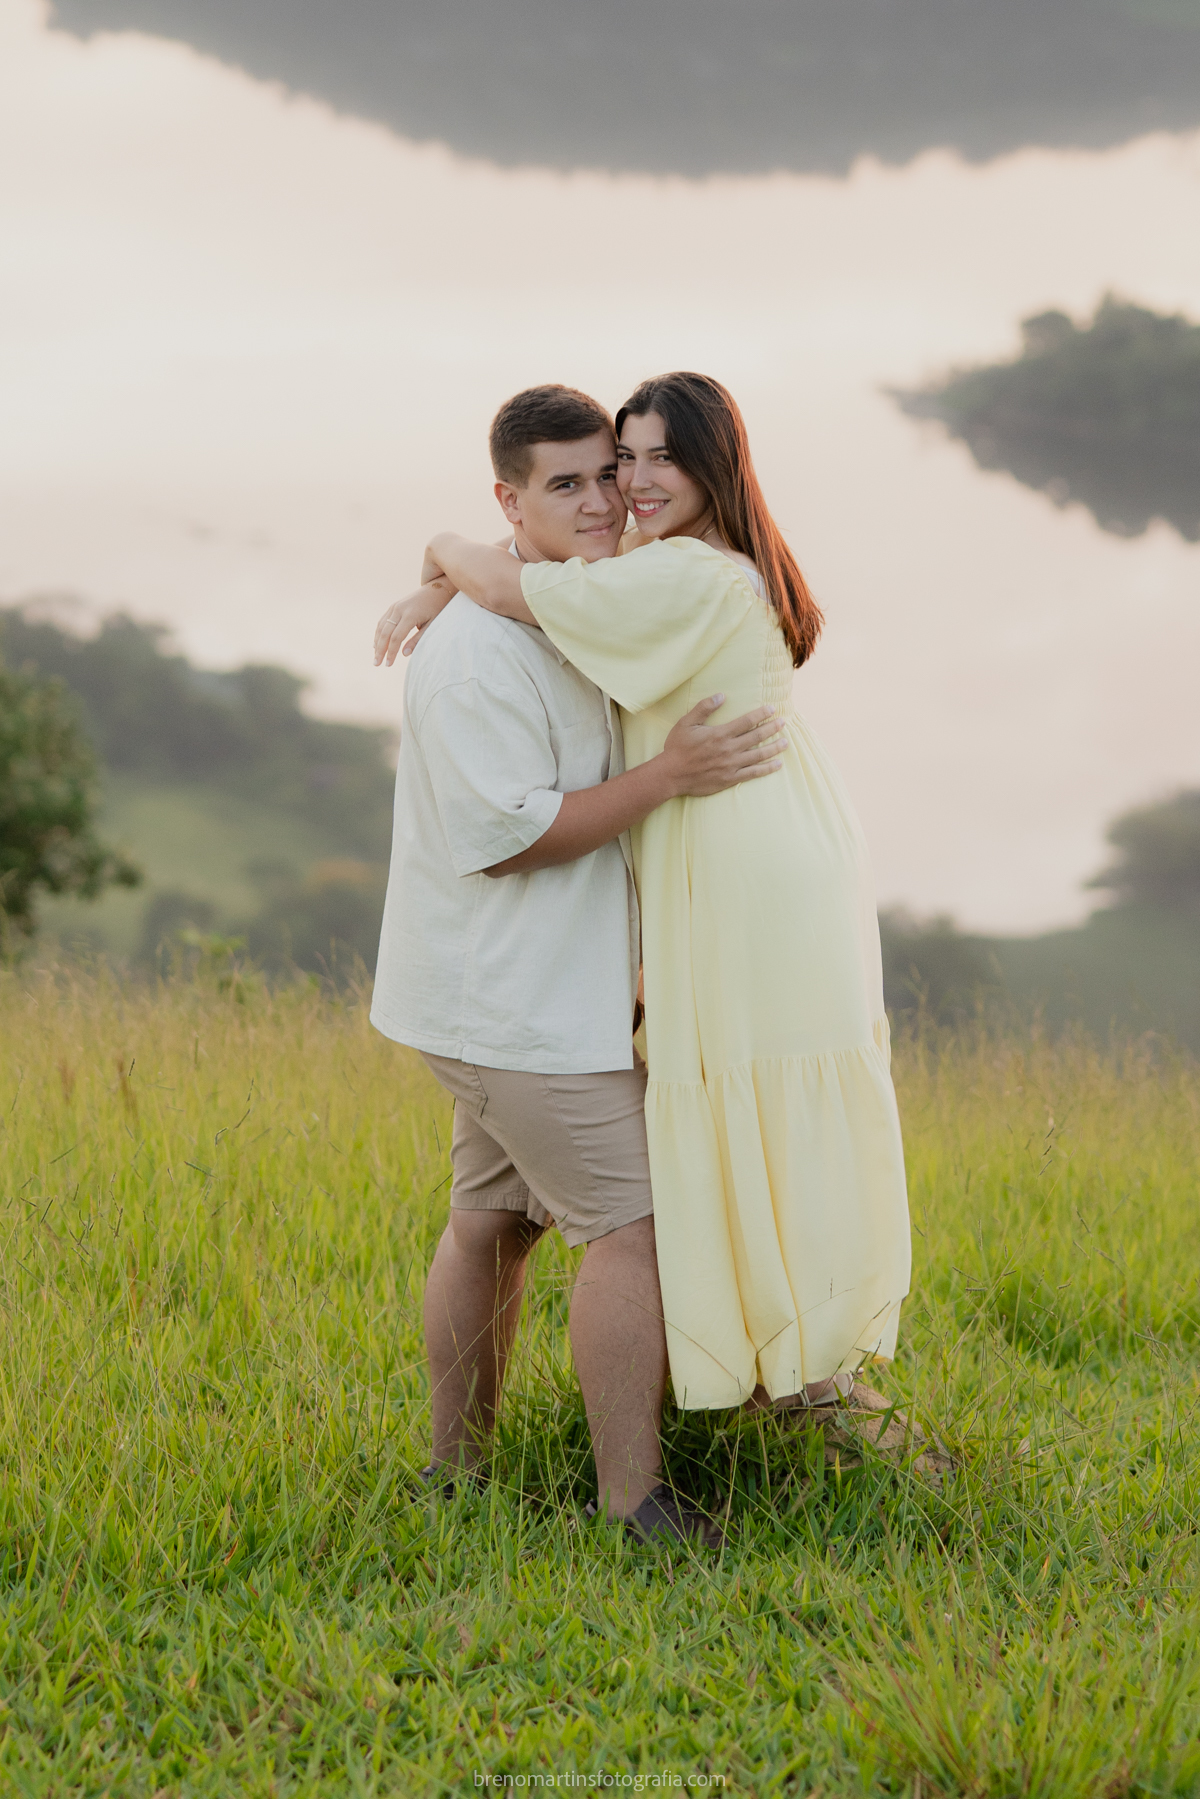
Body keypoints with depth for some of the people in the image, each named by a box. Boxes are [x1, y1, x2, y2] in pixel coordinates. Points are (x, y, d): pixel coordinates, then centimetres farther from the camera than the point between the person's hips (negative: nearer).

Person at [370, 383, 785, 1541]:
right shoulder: (485, 649, -21)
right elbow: (506, 834, -24)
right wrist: (669, 776, -25)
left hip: (526, 992, 10)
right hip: (518, 1000, -10)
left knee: (491, 1220, 15)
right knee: (632, 1221, -10)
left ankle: (455, 1467, 25)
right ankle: (635, 1506, -8)